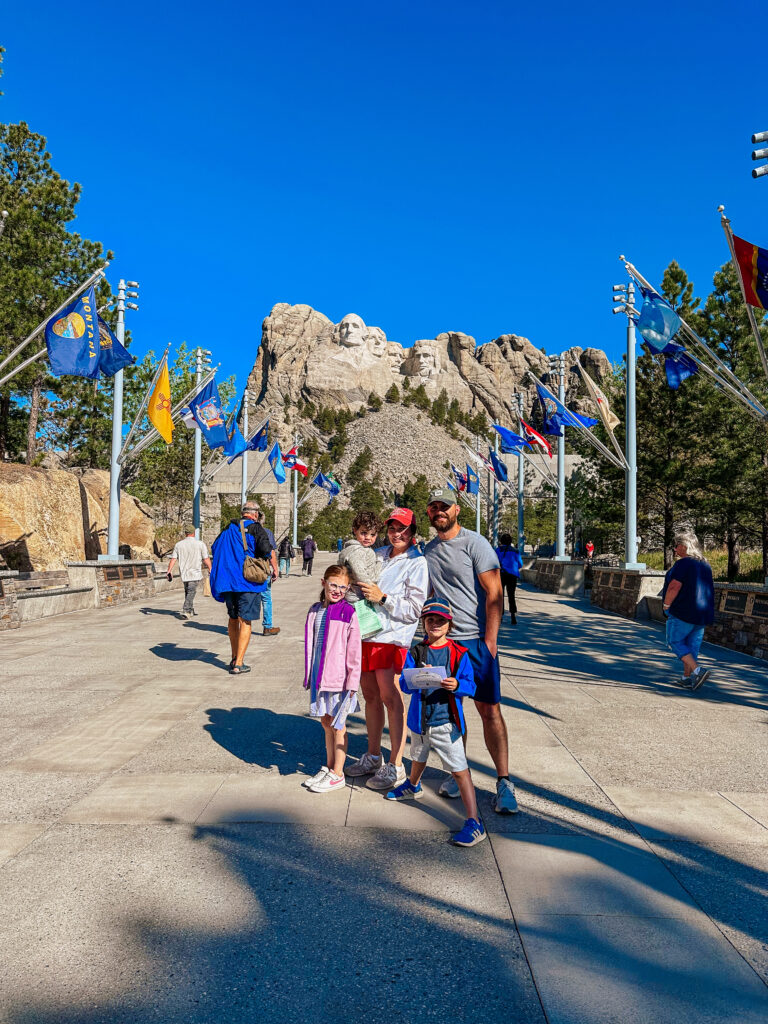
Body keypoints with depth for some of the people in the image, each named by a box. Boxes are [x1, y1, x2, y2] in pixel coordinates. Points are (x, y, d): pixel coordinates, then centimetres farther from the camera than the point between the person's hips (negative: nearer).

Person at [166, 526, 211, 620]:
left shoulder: (179, 544, 5)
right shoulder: (200, 544, -4)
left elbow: (173, 559, -3)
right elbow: (206, 559, -2)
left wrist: (169, 570, -4)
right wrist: (210, 569, 11)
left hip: (184, 573, 4)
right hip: (195, 573, -4)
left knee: (187, 591, 19)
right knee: (191, 592, -4)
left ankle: (191, 610, 28)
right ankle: (185, 611, -15)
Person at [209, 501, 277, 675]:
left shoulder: (229, 528, 11)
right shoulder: (255, 528, -6)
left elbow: (214, 548, 20)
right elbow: (268, 550, -18)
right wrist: (275, 569, -3)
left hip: (227, 580, 6)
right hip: (247, 581, -5)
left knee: (233, 619, 19)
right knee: (245, 621, -1)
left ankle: (234, 658, 28)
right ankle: (238, 664, -4)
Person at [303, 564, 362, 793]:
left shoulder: (348, 614, -12)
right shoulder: (315, 611, 6)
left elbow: (354, 651, -11)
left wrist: (352, 681, -12)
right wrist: (309, 676, 16)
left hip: (339, 678, -6)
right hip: (319, 677, 6)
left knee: (338, 726, 6)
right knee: (326, 722, 17)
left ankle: (337, 774, 18)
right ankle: (328, 767, 31)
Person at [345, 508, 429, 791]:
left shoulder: (417, 563, -5)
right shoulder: (378, 555, 15)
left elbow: (414, 609, -10)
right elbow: (356, 583, 28)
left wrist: (382, 597, -17)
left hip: (393, 636, -7)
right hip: (366, 631, 7)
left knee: (391, 698, -7)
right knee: (370, 695, 14)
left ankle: (395, 767, 2)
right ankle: (373, 756, 28)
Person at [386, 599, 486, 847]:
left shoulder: (459, 653, -7)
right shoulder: (415, 651, -2)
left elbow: (470, 686, -10)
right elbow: (404, 683, -9)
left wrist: (457, 685, -32)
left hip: (446, 722, -4)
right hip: (420, 720, 4)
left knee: (460, 770, -8)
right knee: (418, 758, 28)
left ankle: (474, 824, -3)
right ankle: (413, 786, 59)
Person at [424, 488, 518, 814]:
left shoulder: (475, 543, -5)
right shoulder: (429, 550, 13)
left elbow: (494, 594, -10)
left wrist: (490, 640, -16)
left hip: (476, 640, -5)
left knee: (490, 709, -5)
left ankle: (504, 782, 3)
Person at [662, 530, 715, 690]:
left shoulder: (683, 563, -14)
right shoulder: (705, 564, 12)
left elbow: (674, 587, -22)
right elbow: (706, 589, 18)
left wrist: (666, 605, -9)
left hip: (683, 611, -8)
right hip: (703, 614, 8)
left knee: (675, 642, 3)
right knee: (693, 645, 13)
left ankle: (698, 670, -12)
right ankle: (687, 678, 16)